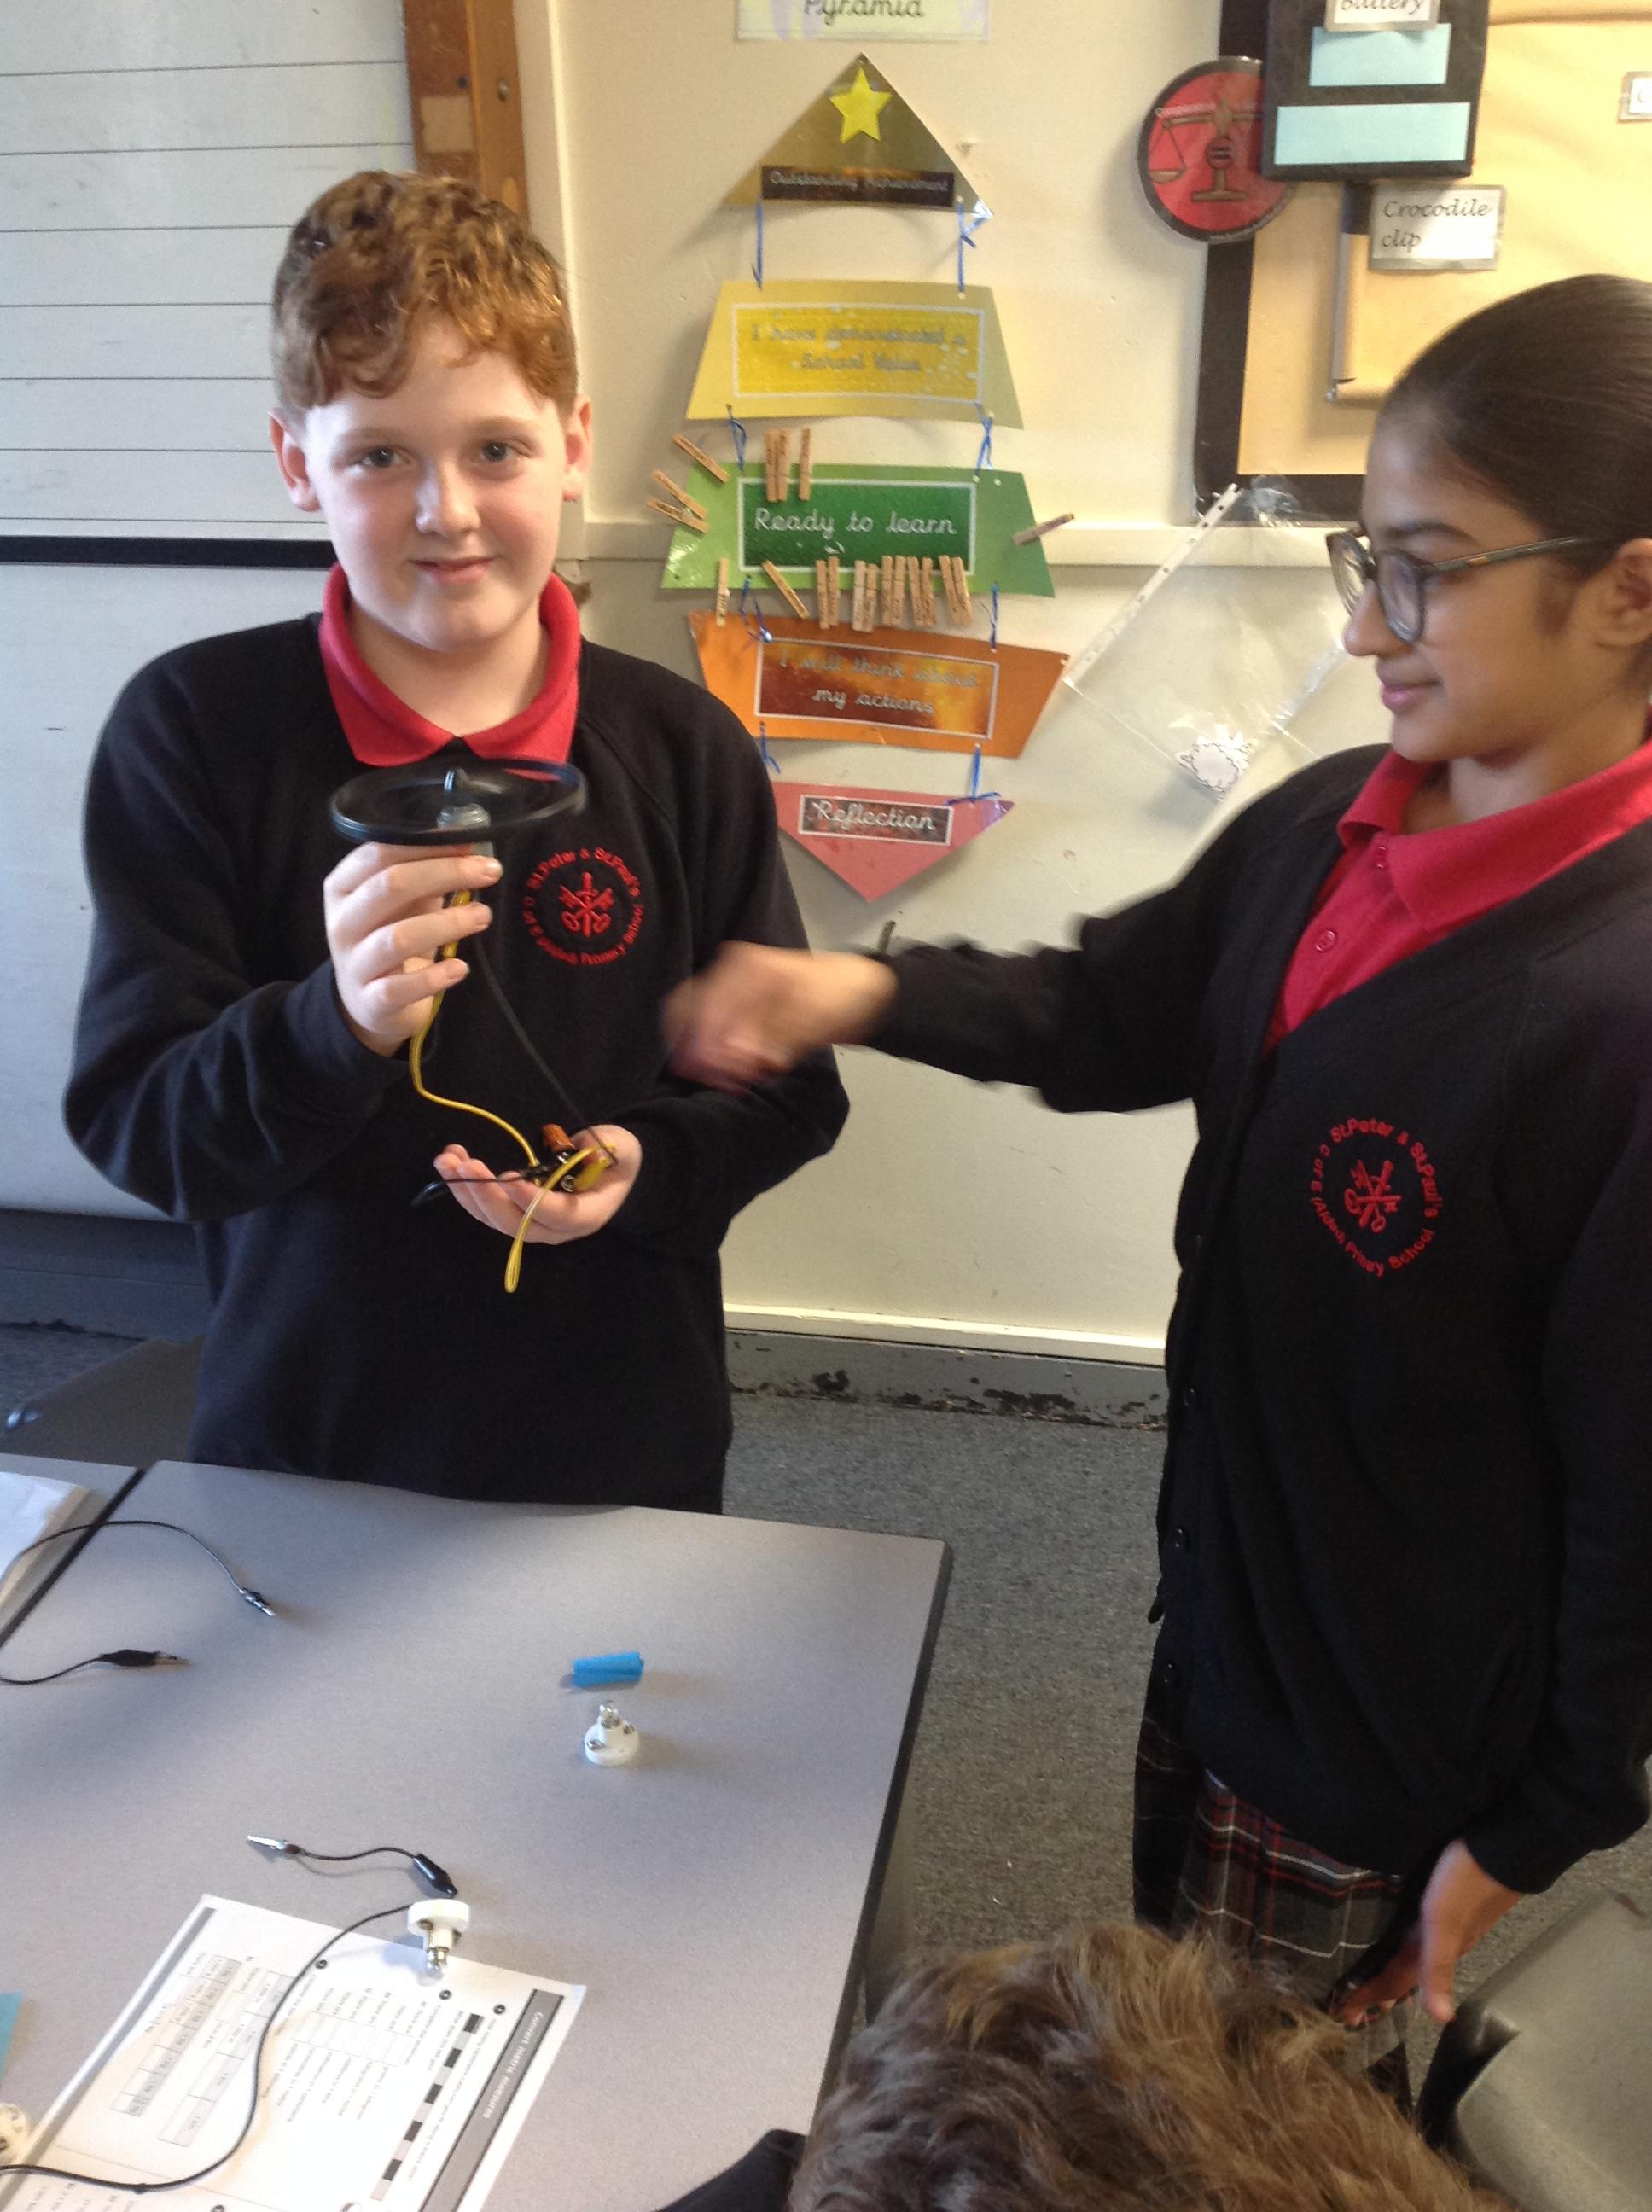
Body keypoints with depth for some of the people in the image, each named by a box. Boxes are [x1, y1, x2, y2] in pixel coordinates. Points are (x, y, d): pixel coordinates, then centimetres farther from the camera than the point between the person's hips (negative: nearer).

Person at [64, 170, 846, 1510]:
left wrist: (648, 1166, -20)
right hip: (297, 1439, 0)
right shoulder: (194, 731, -11)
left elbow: (788, 1089, -1)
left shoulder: (686, 750, -8)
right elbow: (131, 1126, -14)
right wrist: (340, 1024, -32)